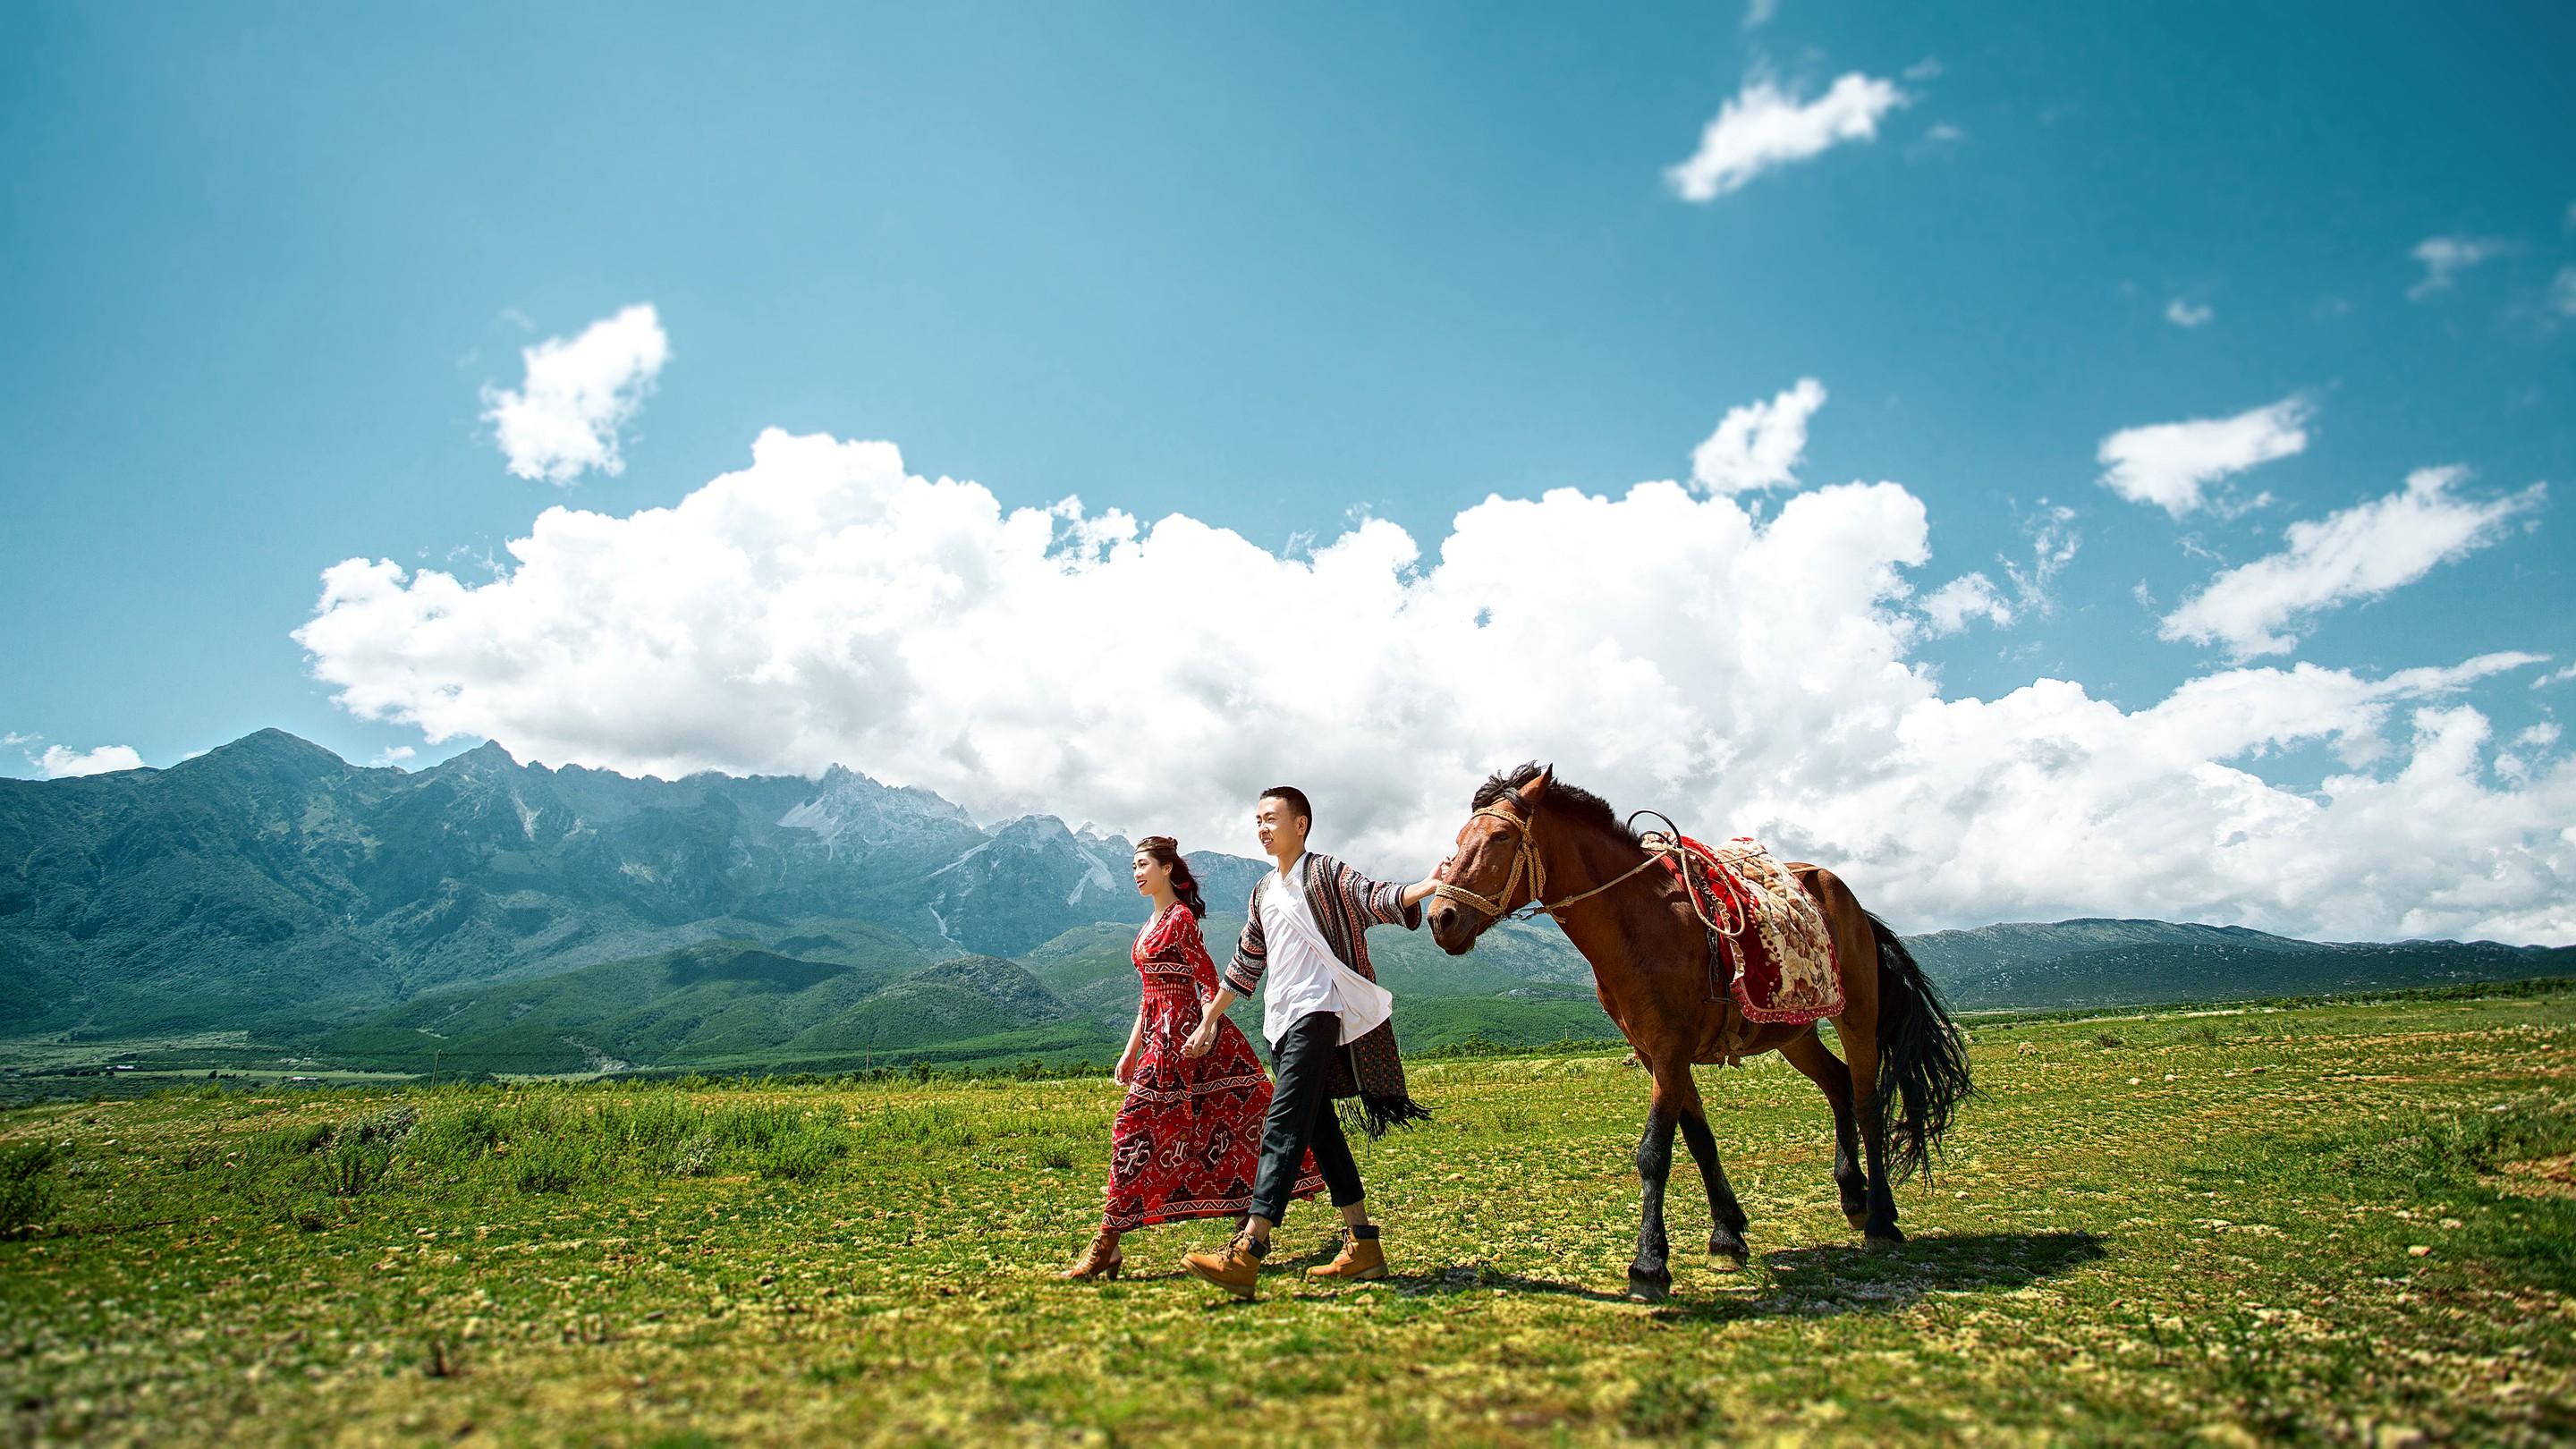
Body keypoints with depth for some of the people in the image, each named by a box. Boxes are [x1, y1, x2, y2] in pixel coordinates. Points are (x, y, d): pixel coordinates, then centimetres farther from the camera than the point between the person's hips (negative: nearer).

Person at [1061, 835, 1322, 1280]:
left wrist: (1203, 1037, -22)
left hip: (1180, 1033, -9)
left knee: (1135, 1122, -9)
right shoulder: (1154, 922, 17)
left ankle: (1107, 1245, -4)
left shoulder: (1180, 918, -9)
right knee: (1215, 1125, 9)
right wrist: (1131, 1050, 18)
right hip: (1158, 1032, 9)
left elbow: (1209, 983, -13)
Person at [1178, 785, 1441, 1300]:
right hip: (1280, 1022, 8)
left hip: (1316, 1012, -8)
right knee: (1321, 1132, 9)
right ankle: (1363, 1246, 15)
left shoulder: (1326, 873, -2)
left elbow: (1379, 901, -17)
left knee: (1283, 1129, -16)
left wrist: (1429, 886, -36)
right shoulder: (1263, 892, 20)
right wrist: (1209, 1023, 28)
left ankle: (1247, 1253, -23)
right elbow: (1245, 965, 26)